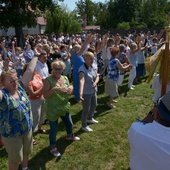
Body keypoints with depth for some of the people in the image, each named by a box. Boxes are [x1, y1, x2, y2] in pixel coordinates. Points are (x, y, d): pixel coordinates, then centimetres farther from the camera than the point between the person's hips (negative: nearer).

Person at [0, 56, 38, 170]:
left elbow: (29, 71, -3)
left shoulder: (20, 87, -6)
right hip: (11, 134, -6)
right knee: (15, 159, 13)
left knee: (27, 152, 27)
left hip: (27, 129, 6)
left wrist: (35, 57, 2)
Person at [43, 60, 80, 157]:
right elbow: (45, 95, -23)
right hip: (53, 109, -6)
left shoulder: (65, 78, 1)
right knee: (54, 129, 5)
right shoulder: (48, 80, -17)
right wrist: (54, 89, -37)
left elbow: (69, 93, 7)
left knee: (69, 124, 25)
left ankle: (69, 136, 56)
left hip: (64, 107, 6)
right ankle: (53, 147, 28)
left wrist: (71, 89, -16)